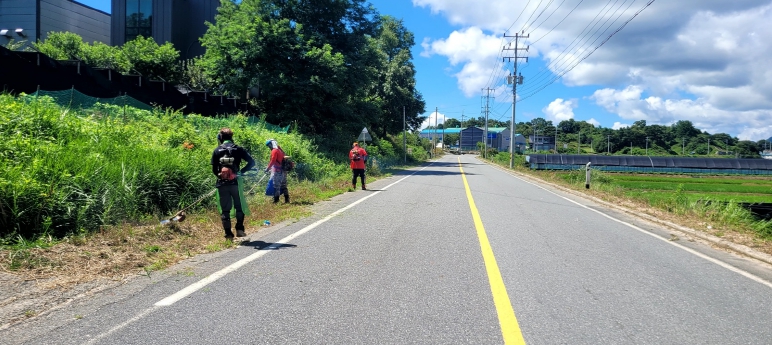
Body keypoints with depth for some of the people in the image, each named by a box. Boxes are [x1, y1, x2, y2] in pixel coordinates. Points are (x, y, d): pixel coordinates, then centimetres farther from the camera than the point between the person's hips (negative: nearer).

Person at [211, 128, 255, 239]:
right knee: (240, 207, 13)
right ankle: (239, 229, 3)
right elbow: (251, 162, -3)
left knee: (225, 209, 7)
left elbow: (214, 170, 3)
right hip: (235, 183, -1)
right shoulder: (238, 149, 3)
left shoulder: (216, 151, 4)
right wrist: (242, 171, 5)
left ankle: (228, 233, 5)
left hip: (222, 184, 1)